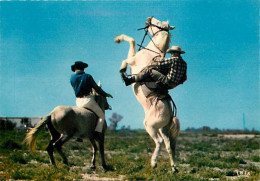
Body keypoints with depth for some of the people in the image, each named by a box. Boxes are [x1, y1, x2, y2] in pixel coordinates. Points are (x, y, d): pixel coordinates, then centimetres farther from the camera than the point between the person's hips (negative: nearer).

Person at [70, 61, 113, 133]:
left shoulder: (72, 78, 3)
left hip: (78, 102, 5)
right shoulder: (88, 76, -5)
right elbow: (96, 88, -2)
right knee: (101, 115, 7)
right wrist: (105, 94, 13)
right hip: (88, 100, -5)